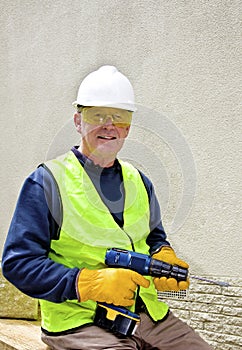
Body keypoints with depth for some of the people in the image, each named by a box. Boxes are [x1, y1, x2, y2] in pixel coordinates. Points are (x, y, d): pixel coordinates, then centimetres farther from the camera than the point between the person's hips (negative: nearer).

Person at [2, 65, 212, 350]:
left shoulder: (138, 182, 13)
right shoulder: (47, 182, -5)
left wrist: (162, 257, 1)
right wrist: (91, 283, -21)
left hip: (149, 314, 6)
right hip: (79, 322, -5)